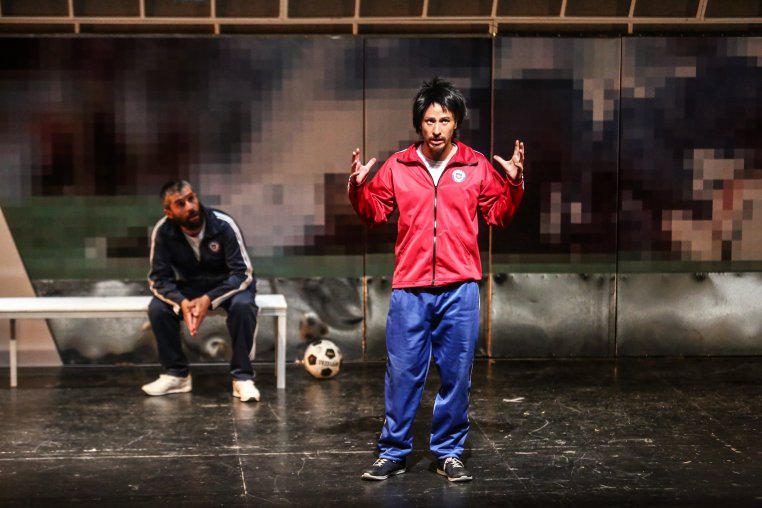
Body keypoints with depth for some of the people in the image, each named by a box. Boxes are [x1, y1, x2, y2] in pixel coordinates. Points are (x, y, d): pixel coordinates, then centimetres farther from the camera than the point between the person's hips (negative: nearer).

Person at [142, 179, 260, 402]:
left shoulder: (223, 224, -27)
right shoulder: (162, 231, -20)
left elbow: (243, 273, -26)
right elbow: (159, 278, -16)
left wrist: (209, 300, -38)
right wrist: (182, 302, -36)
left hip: (229, 284, -2)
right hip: (189, 286, 3)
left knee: (242, 306, -35)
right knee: (157, 308, -24)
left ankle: (242, 376, -23)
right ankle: (176, 374, -8)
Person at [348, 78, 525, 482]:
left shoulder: (476, 166, 4)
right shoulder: (397, 166, 5)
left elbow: (498, 215, 11)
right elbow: (375, 214, 13)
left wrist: (515, 183, -4)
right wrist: (358, 188, -4)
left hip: (459, 289, 0)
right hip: (409, 288, 0)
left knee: (456, 374, 6)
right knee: (402, 373, 3)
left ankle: (449, 452, 19)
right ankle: (393, 452, 15)